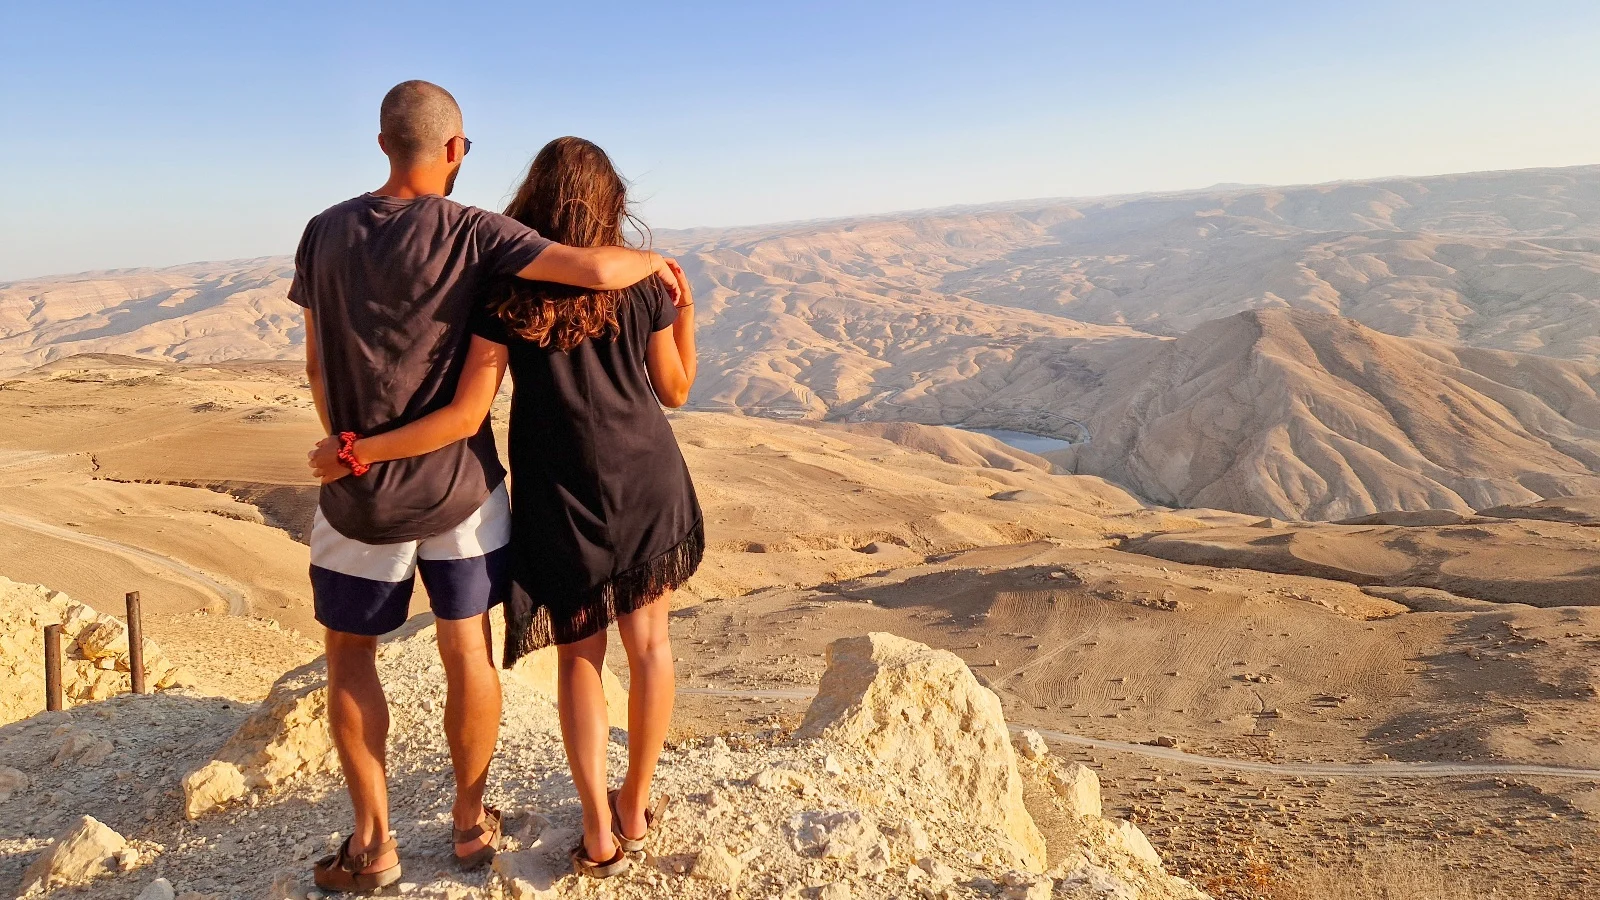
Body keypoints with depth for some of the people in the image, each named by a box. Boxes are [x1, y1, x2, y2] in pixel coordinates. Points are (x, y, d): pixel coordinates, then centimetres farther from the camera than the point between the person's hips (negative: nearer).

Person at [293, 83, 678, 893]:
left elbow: (317, 367, 4)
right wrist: (652, 262, -2)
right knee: (467, 650, 14)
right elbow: (596, 269, -24)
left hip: (359, 492, 2)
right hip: (458, 485, -1)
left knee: (349, 654, 18)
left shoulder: (325, 233, -2)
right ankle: (472, 823, 29)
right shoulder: (470, 234, -13)